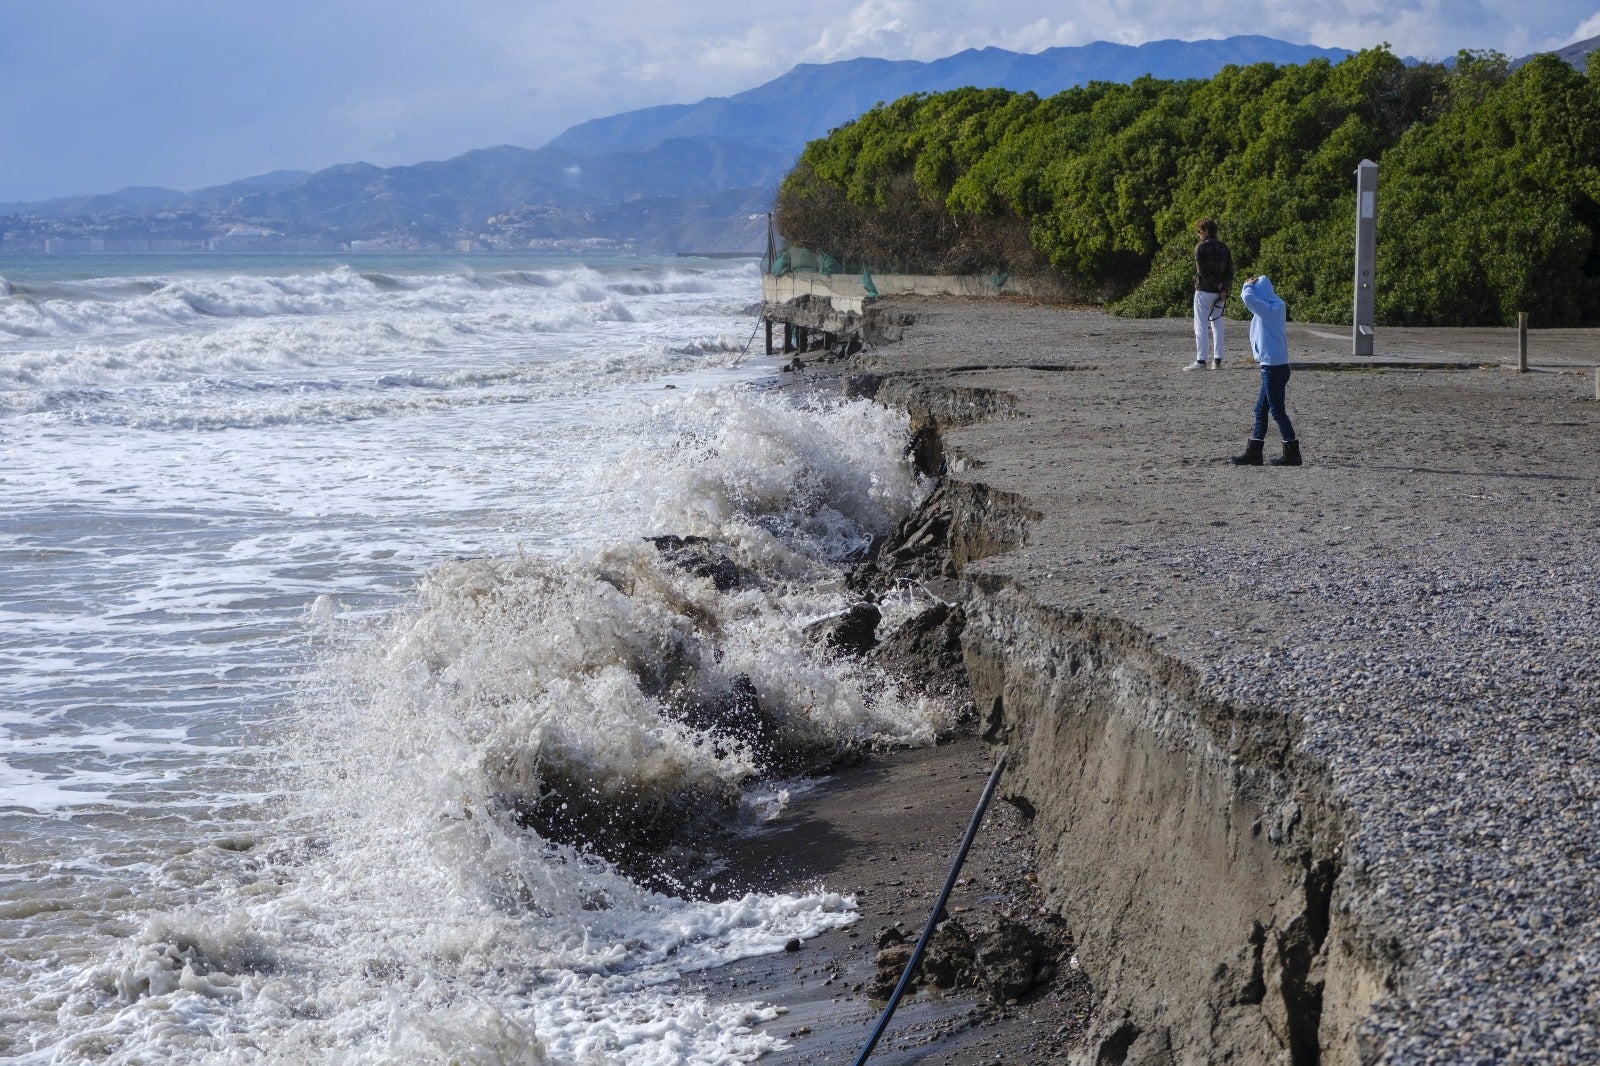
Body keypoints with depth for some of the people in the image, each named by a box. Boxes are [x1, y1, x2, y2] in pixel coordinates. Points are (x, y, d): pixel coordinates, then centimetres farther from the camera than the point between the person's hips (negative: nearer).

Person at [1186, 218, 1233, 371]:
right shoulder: (1224, 248, 9)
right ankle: (1217, 360, 9)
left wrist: (1218, 284, -11)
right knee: (1217, 326, 12)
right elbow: (1230, 271, 3)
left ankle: (1200, 361, -11)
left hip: (1203, 291, -6)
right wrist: (1224, 288, -7)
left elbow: (1201, 271, -16)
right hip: (1219, 294, 6)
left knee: (1201, 327, -4)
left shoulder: (1200, 248, -8)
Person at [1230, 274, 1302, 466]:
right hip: (1274, 367, 10)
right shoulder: (1274, 309, 11)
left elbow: (1248, 298, -26)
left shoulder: (1269, 310, -17)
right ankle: (1253, 452, 18)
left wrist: (1248, 285, -10)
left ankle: (1292, 454, 3)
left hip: (1273, 368, -10)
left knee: (1277, 410, -3)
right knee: (1260, 409, 13)